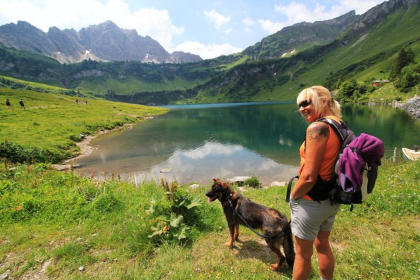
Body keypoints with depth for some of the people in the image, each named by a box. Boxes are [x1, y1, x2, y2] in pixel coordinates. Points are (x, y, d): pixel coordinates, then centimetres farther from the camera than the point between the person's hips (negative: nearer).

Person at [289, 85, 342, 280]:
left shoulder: (317, 128, -25)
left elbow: (309, 177, -27)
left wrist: (293, 195, -10)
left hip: (312, 202, -8)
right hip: (332, 200, 8)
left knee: (302, 254, 13)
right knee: (323, 245, 28)